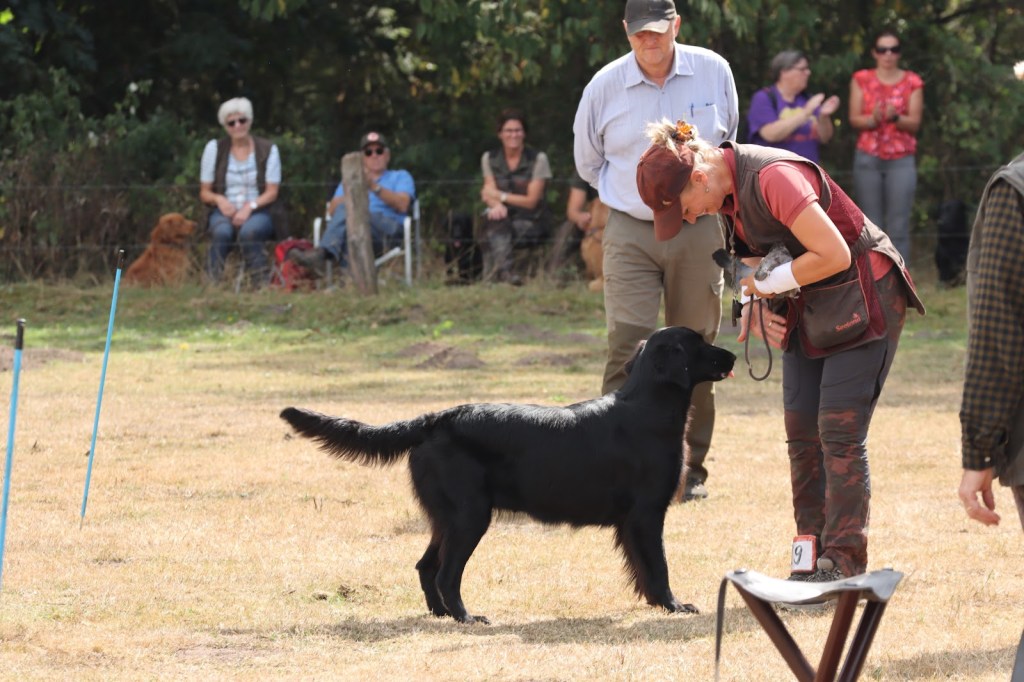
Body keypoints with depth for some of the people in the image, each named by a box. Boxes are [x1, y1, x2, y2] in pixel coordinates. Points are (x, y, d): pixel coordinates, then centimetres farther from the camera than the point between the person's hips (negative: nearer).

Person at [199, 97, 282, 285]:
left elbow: (272, 192, 0)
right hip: (224, 211, 1)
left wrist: (250, 206, -18)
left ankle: (261, 284, -33)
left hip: (258, 212, -1)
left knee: (249, 231, -37)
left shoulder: (268, 149, 5)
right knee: (222, 232, -36)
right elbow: (204, 192, 8)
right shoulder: (214, 148, 7)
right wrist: (219, 199, -15)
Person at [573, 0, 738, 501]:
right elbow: (588, 161, 13)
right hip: (630, 233, -1)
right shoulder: (605, 86, -4)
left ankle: (691, 470, 12)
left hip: (699, 229, 1)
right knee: (629, 348, -13)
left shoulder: (713, 72, 0)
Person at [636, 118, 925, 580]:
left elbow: (835, 255, -30)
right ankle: (813, 556, 9)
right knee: (802, 432, 4)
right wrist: (757, 310, -5)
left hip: (862, 299, -9)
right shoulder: (728, 191, 1)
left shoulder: (774, 178, -27)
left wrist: (768, 283, -17)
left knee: (839, 431, -11)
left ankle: (844, 563, -8)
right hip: (808, 310, 9)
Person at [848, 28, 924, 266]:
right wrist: (873, 119, -21)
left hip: (901, 161, -1)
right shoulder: (861, 80, 6)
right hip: (867, 159, 1)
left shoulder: (912, 82, 5)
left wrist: (895, 117, -22)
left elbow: (915, 123, -1)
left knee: (899, 227, -7)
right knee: (870, 226, 1)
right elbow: (854, 119, 0)